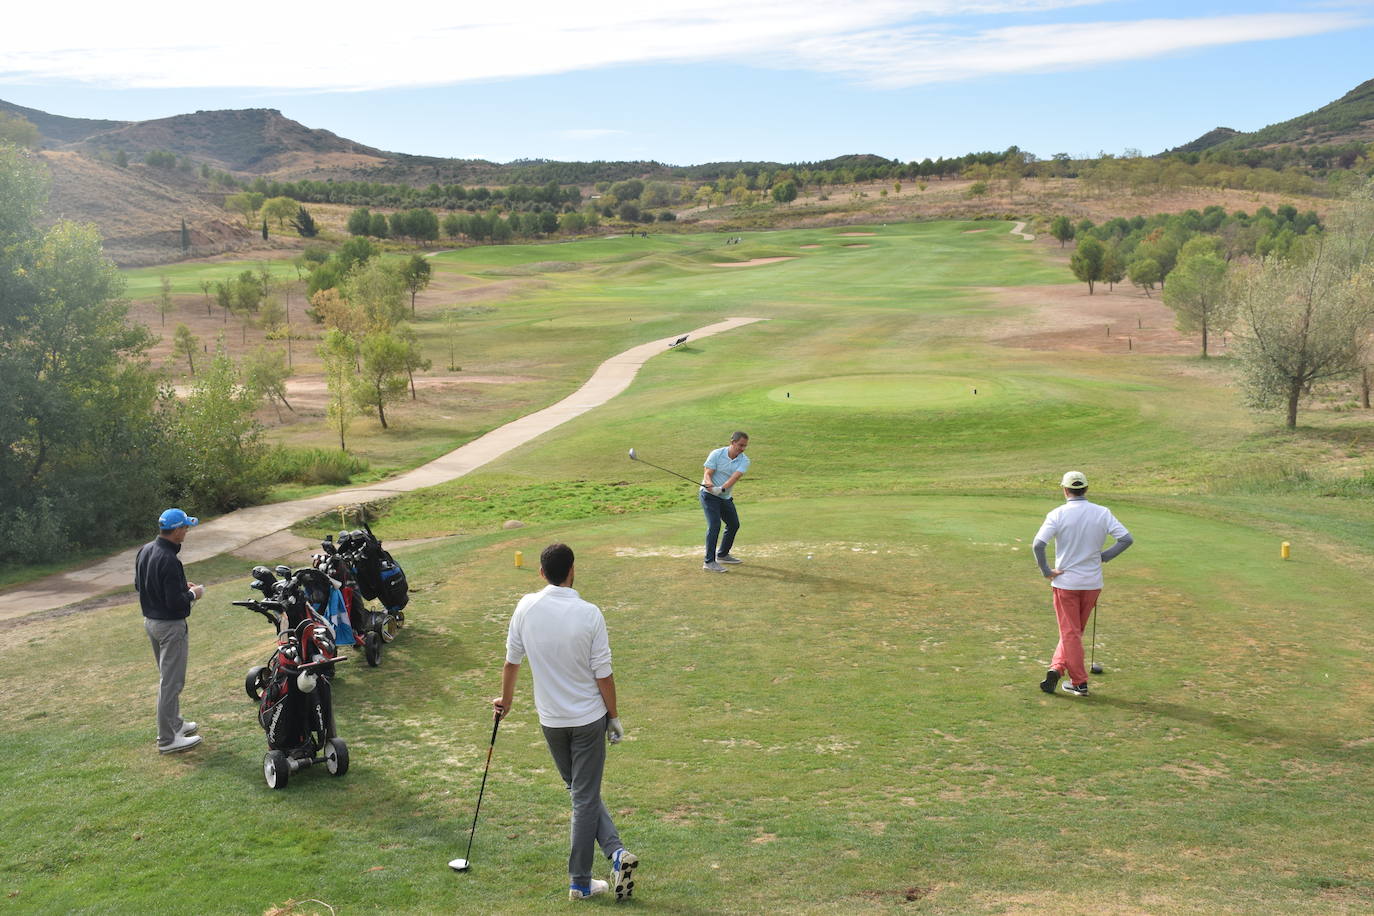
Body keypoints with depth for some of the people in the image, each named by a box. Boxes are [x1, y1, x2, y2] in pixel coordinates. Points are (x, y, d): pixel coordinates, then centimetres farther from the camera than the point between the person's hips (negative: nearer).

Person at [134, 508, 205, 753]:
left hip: (150, 620, 10)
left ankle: (174, 723, 36)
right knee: (172, 681, -1)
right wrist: (192, 594, -8)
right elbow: (175, 602, -28)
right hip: (170, 626, -10)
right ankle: (167, 738, 6)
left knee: (167, 676, 23)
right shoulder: (169, 561, -27)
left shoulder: (145, 551, 2)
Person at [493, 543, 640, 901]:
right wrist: (614, 717, 2)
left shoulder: (526, 607, -8)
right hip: (589, 717, -3)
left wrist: (506, 699, 20)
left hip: (551, 720, 3)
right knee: (586, 797, 6)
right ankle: (579, 882, 9)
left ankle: (615, 850, 7)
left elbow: (511, 660, 3)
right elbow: (603, 674, -12)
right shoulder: (589, 614, -16)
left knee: (581, 793, 17)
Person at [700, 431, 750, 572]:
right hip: (709, 495, -6)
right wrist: (710, 484, -41)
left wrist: (721, 489, -40)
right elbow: (707, 473, -17)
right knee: (714, 525, -19)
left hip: (726, 497, 6)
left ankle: (722, 555, 35)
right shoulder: (716, 454, -14)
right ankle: (709, 562, -20)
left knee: (734, 525, 14)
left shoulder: (744, 460, -7)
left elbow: (735, 477, -23)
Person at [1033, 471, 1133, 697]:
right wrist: (1105, 556, 4)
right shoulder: (1103, 513, -2)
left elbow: (1038, 545, -20)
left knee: (1070, 633, 6)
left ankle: (1079, 683, 7)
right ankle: (1057, 668, 10)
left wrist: (1046, 571, -8)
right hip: (1092, 583, 3)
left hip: (1065, 583, -2)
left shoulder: (1057, 515, -10)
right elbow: (1126, 538, -7)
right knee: (1075, 631, 17)